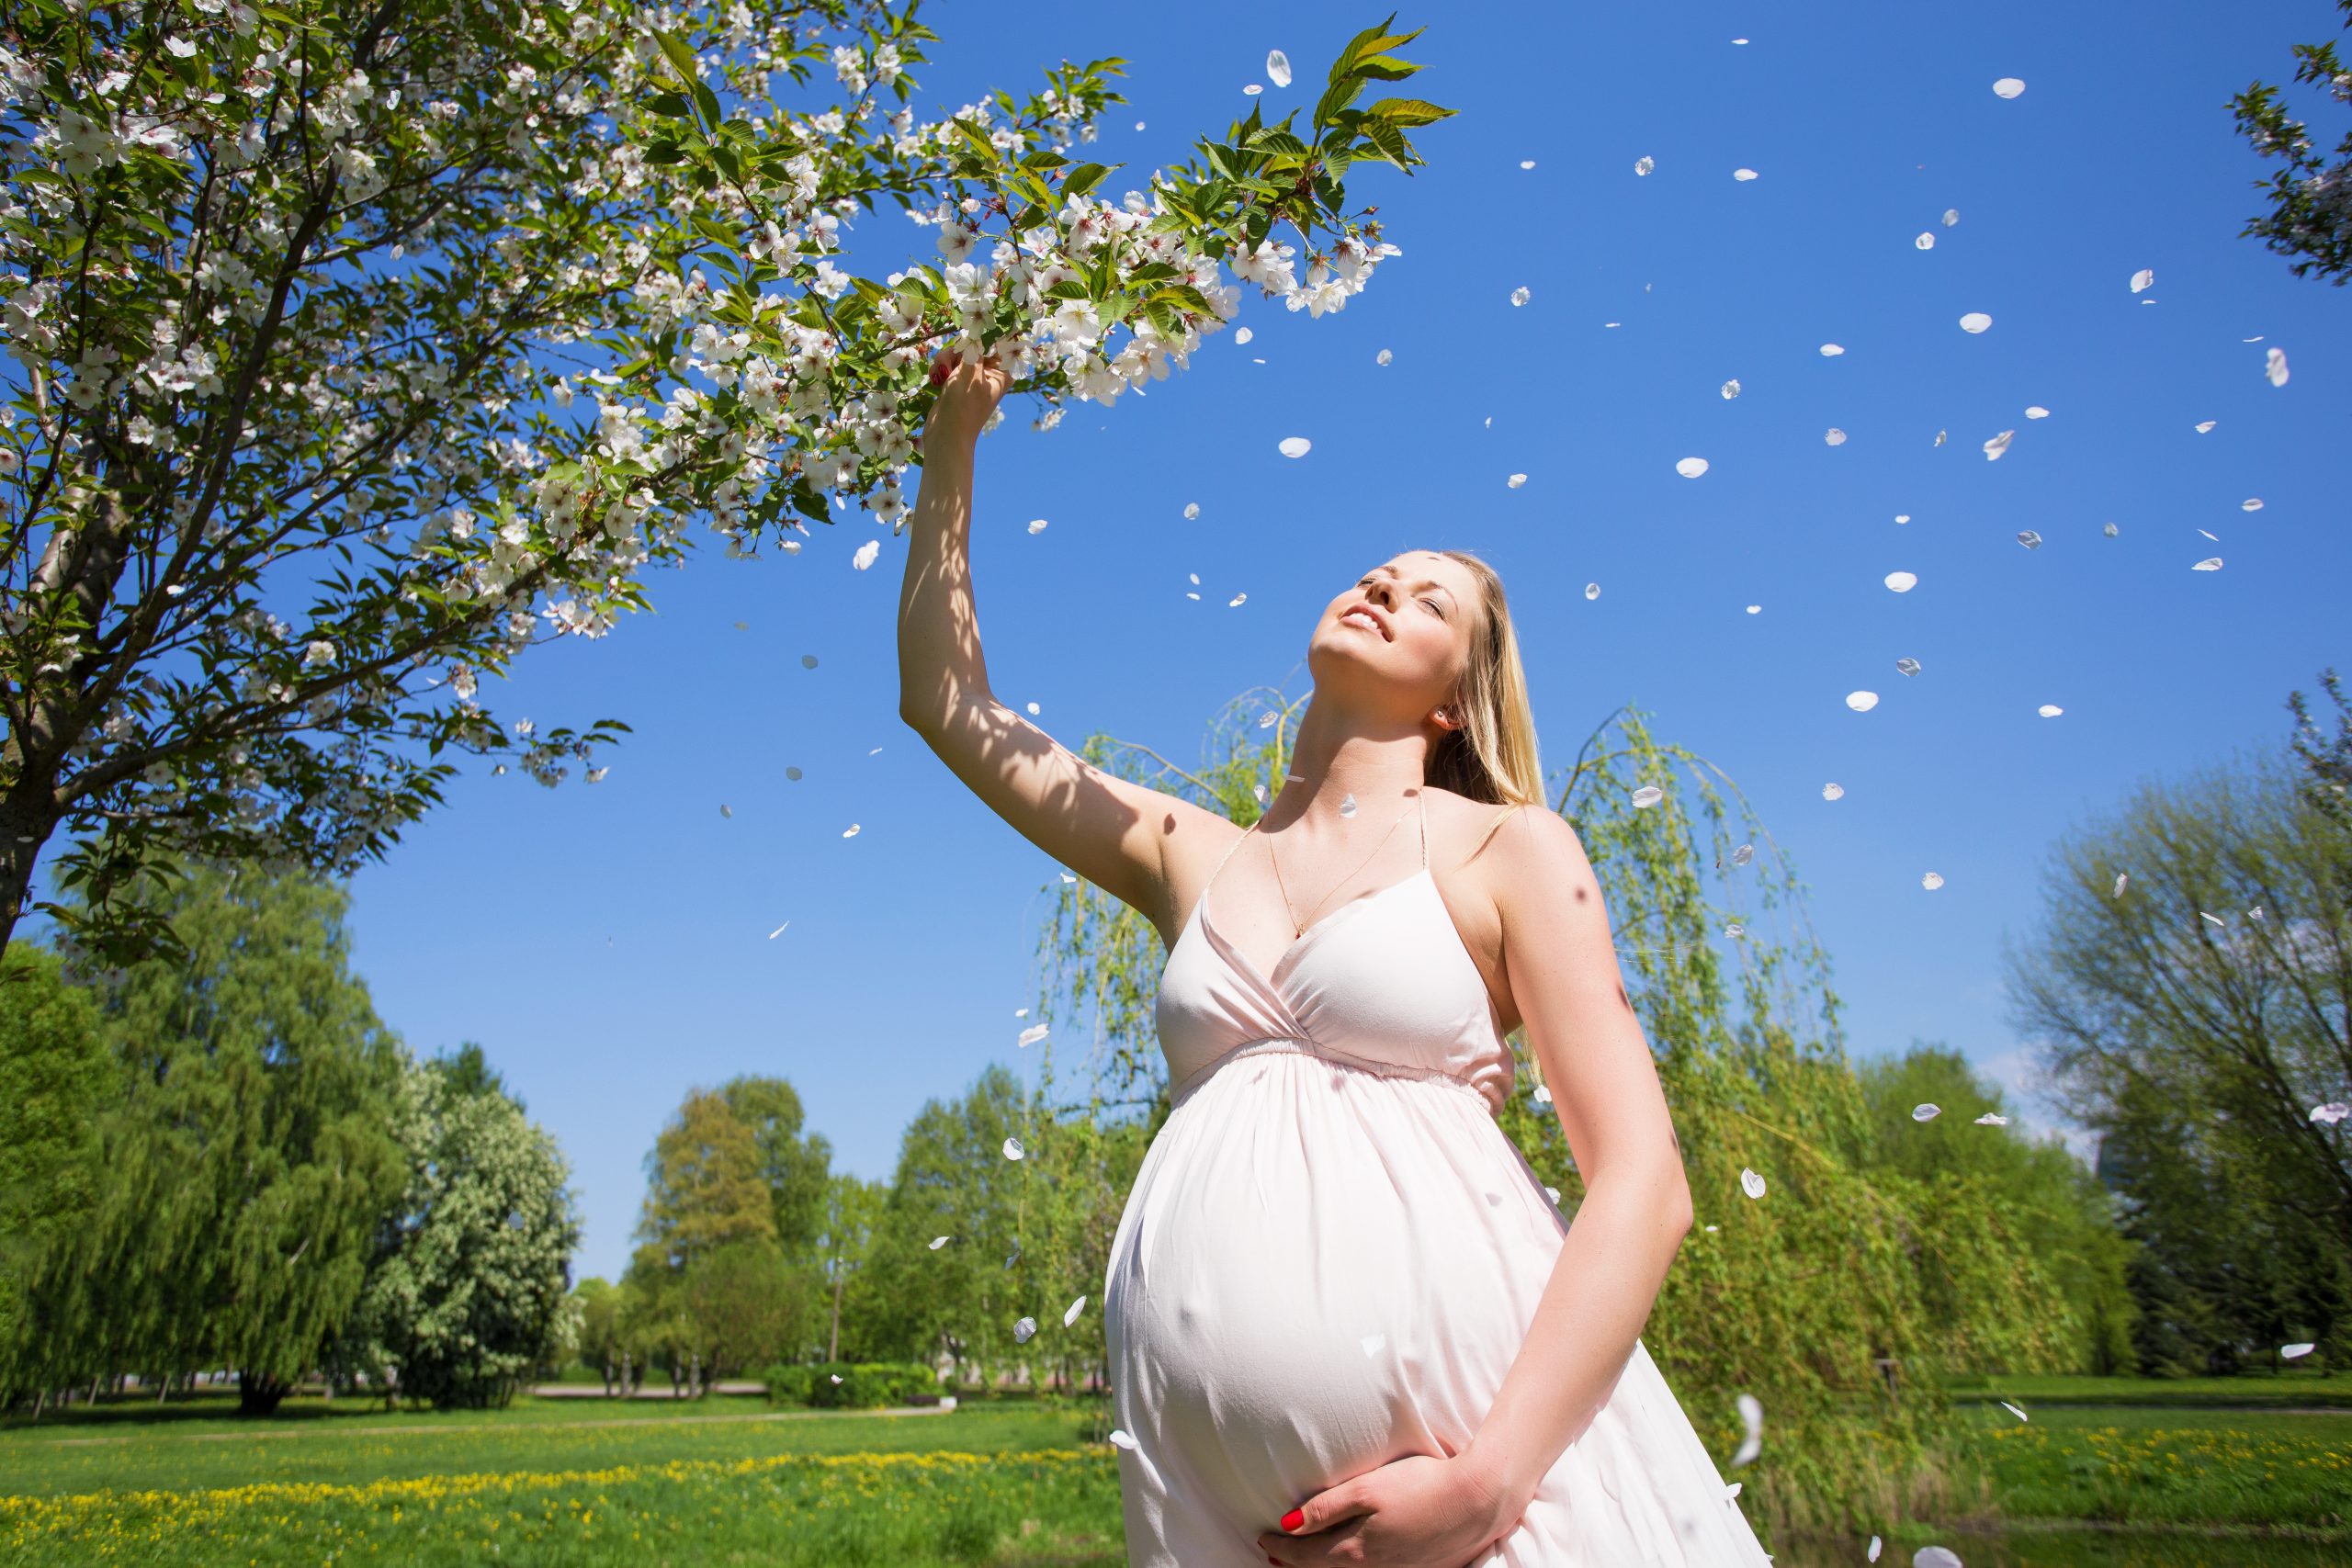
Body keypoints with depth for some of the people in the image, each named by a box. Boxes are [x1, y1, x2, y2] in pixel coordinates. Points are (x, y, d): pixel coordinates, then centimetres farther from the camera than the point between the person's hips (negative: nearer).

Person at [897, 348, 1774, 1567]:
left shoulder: (1509, 850, 2)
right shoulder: (1192, 859, 14)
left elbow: (1643, 1184, -6)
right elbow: (947, 701, 17)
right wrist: (950, 450, 13)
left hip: (1484, 1410, -3)